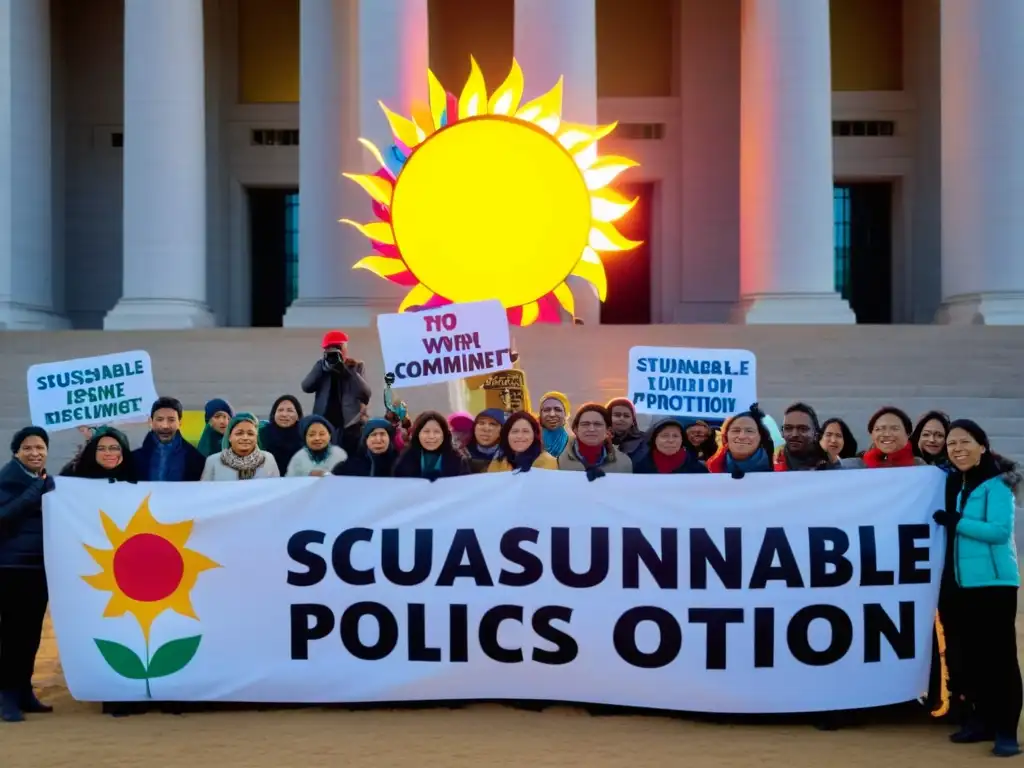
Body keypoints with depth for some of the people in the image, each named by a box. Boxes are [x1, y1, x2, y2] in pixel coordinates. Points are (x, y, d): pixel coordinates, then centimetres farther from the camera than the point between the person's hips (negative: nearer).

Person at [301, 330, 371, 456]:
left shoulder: (357, 366, 5)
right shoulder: (321, 365, 11)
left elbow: (366, 395, -9)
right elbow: (306, 387, -4)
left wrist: (346, 368, -15)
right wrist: (325, 365, -12)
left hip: (349, 427, -1)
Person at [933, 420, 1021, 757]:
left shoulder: (997, 484, -10)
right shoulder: (964, 486, 15)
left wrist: (955, 522, -17)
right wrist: (953, 522, 0)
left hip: (996, 582, -8)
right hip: (968, 583, 9)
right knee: (973, 654, 12)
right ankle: (983, 720, 22)